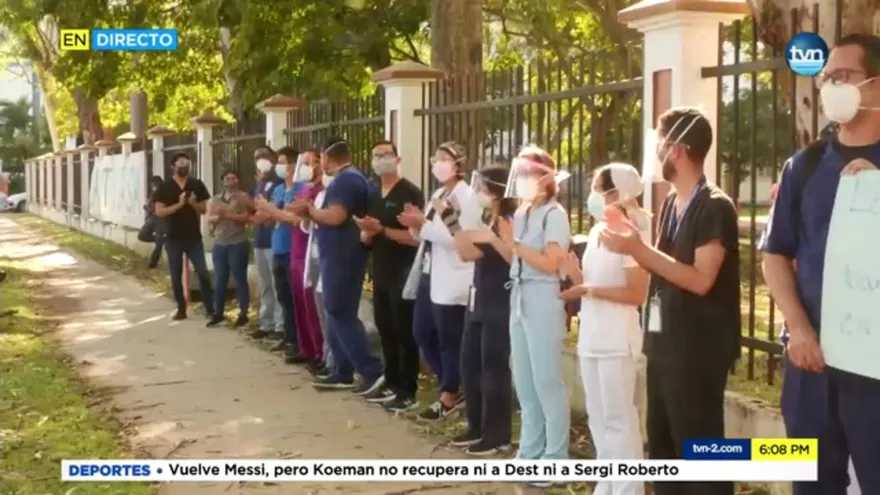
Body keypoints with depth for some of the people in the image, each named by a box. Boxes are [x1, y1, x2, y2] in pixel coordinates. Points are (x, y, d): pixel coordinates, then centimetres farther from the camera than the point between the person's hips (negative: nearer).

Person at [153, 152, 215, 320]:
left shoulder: (197, 185, 3)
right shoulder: (165, 187, -2)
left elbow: (204, 209, 5)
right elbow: (160, 212, -8)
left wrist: (193, 203, -15)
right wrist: (179, 204, -19)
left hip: (194, 237, 0)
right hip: (173, 238, 0)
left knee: (203, 273, -4)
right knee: (176, 276, 6)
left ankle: (210, 309, 2)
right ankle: (181, 309, 18)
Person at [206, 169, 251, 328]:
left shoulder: (242, 197, -1)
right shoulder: (215, 199, 14)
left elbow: (247, 217, -11)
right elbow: (209, 219, 9)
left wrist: (228, 214, -17)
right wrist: (217, 217, -11)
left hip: (238, 244, -5)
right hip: (219, 244, 5)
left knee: (240, 279, -1)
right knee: (219, 280, 8)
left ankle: (243, 313, 5)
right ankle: (218, 313, 17)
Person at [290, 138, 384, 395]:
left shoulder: (345, 180, -15)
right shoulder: (349, 178, 17)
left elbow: (336, 216, -26)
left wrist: (309, 209, -9)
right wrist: (310, 211, 6)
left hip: (342, 257, -11)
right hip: (339, 256, 11)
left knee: (341, 315, -9)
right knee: (337, 314, 13)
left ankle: (372, 371, -9)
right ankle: (342, 373, 17)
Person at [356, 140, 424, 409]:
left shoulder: (410, 193, -11)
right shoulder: (373, 195, 14)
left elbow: (416, 236, -20)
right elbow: (366, 238, 18)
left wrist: (382, 230, -23)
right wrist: (367, 231, -5)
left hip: (403, 274, -8)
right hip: (381, 273, 8)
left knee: (405, 333, -3)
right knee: (385, 330, 13)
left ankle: (408, 391, 3)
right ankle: (391, 383, 23)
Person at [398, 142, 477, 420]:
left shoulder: (466, 196, -10)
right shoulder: (438, 194, 17)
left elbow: (458, 238, -21)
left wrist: (424, 224, -22)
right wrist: (416, 225, -1)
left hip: (450, 280, -9)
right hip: (429, 275, 9)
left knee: (449, 340, 0)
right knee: (423, 334, 12)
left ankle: (449, 397, 13)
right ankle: (452, 388, 25)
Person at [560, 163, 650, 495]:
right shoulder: (596, 231, 11)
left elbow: (636, 294, -18)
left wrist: (589, 290, -20)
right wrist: (576, 275, -3)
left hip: (617, 339, -9)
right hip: (591, 336, 9)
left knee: (620, 419, -2)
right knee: (599, 418, 15)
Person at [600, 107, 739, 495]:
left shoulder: (715, 207, -15)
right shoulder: (671, 203, 11)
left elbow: (700, 279, -21)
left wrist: (638, 248, -21)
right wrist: (632, 241, 1)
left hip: (698, 349, -9)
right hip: (663, 341, 9)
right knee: (662, 444, 16)